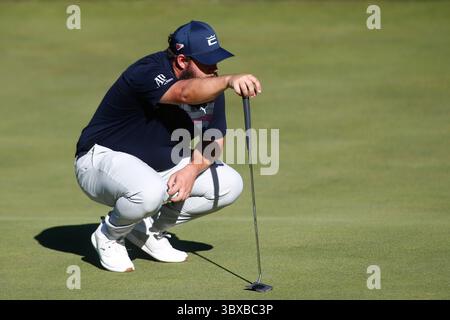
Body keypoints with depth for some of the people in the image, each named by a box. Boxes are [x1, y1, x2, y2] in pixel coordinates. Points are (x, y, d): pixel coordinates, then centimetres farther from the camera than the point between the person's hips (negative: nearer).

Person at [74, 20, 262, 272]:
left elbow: (214, 140, 2)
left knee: (230, 184, -6)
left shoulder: (210, 84, -4)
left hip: (163, 166, 8)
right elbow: (187, 93, -51)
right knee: (150, 192, -40)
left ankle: (150, 228, 8)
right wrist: (229, 80, -68)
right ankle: (109, 237, -6)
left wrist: (193, 169, -18)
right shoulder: (148, 72, -29)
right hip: (106, 158, -8)